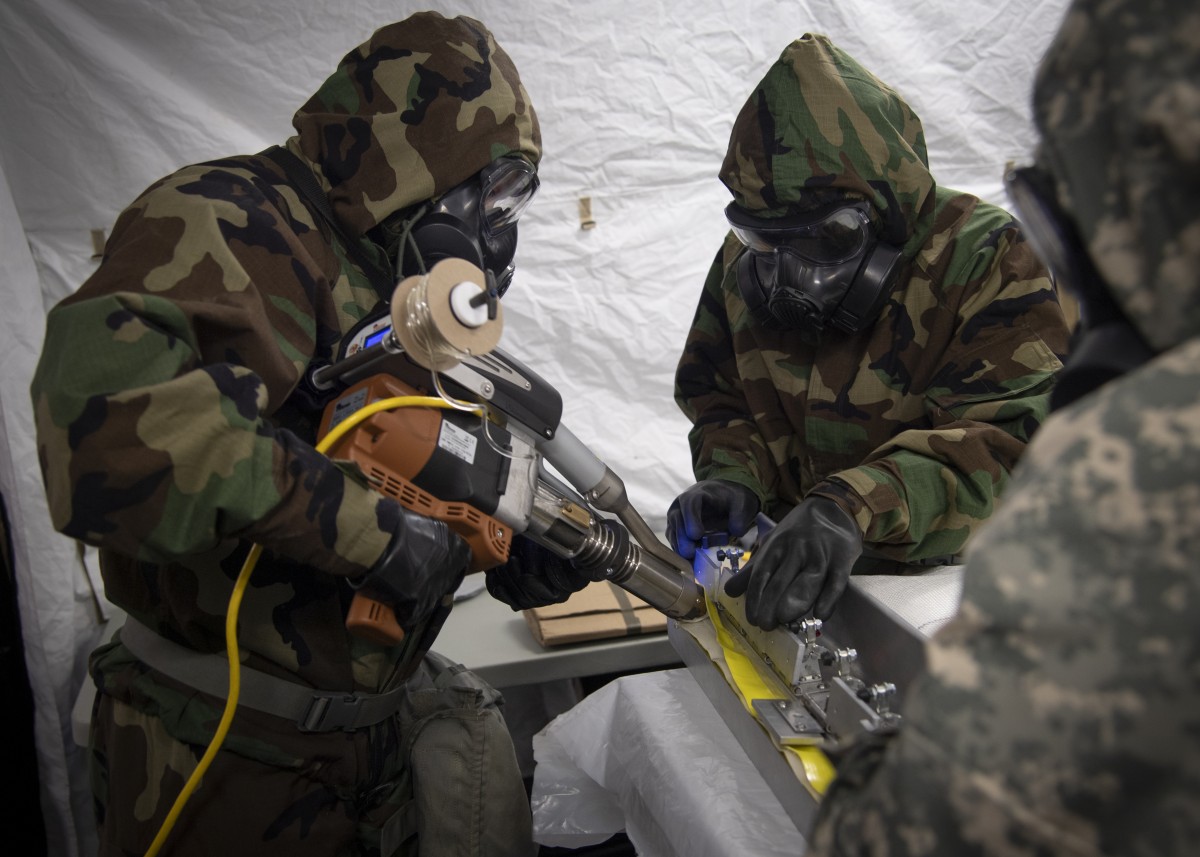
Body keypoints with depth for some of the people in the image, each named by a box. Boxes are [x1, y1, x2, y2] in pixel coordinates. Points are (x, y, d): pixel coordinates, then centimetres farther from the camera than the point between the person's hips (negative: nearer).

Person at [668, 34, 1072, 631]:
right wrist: (731, 476, -10)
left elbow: (1007, 434, -22)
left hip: (939, 584, -4)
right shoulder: (744, 257, 4)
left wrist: (858, 507, -39)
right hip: (790, 576, 5)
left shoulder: (984, 257, -11)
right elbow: (715, 392, 13)